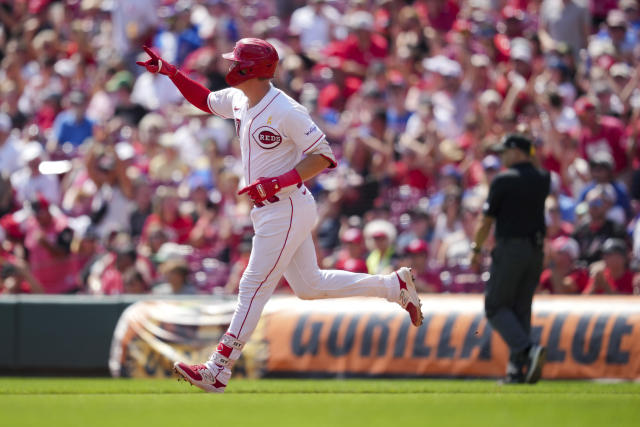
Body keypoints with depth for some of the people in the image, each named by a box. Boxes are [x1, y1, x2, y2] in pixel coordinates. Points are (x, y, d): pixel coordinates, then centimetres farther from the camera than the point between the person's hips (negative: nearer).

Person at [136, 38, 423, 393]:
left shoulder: (285, 111, -20)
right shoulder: (239, 100, 6)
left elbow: (323, 155, -18)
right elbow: (205, 100, 26)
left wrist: (278, 182, -27)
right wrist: (170, 72, 13)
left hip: (287, 209, -10)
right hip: (269, 212, 10)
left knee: (254, 287, -6)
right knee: (308, 286, 16)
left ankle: (218, 371, -3)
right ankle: (394, 286, 25)